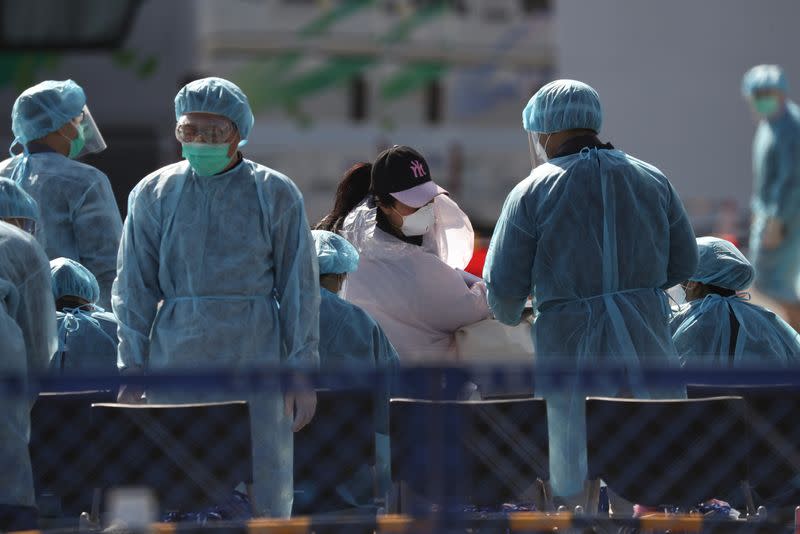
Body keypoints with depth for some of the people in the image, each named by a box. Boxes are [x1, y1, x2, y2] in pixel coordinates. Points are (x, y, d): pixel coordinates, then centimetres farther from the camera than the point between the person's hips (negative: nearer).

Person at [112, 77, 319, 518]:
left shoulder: (276, 195, 3)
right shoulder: (153, 195, 8)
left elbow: (299, 287, 4)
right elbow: (133, 288, 9)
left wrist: (302, 372, -1)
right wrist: (132, 373, 3)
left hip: (255, 357, -1)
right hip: (176, 357, 1)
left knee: (262, 493, -3)